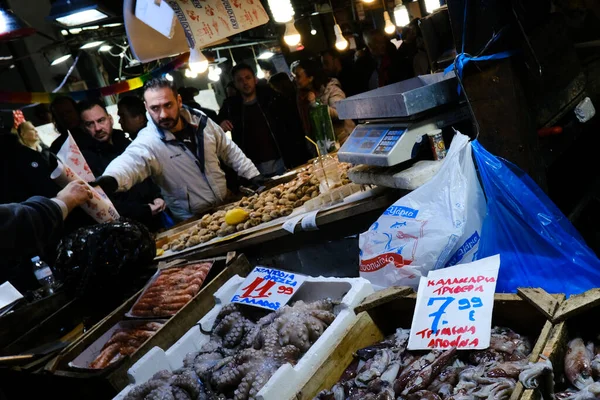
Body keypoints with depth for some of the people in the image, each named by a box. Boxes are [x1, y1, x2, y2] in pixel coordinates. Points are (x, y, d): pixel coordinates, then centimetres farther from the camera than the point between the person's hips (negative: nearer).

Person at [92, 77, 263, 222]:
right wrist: (110, 179, -62)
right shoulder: (148, 142, -21)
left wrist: (253, 174, 8)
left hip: (227, 207, 3)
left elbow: (229, 150, 9)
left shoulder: (200, 120, -4)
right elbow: (130, 161, -41)